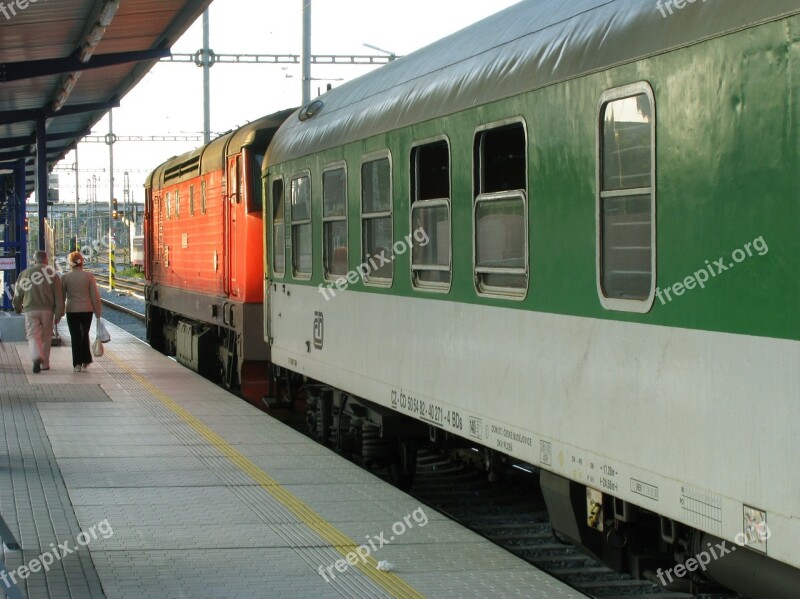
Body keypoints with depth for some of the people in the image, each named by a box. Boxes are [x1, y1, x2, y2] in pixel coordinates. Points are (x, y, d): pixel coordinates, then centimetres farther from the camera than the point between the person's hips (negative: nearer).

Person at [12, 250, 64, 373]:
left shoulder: (25, 274, 4)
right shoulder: (52, 274, 1)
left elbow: (18, 294, 9)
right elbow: (58, 296, -3)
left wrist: (18, 308, 26)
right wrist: (58, 314, 2)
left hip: (30, 310, 0)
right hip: (47, 310, 0)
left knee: (33, 336, -2)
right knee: (46, 337, 12)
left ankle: (37, 356, -29)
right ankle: (45, 364, 18)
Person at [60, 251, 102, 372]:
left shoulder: (65, 277, -5)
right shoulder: (89, 276, -4)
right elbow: (95, 295, -3)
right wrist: (98, 312, 5)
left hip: (72, 310, -1)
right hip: (87, 310, 1)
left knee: (75, 336, 5)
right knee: (85, 334, 19)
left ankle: (77, 363, 1)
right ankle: (86, 361, 21)